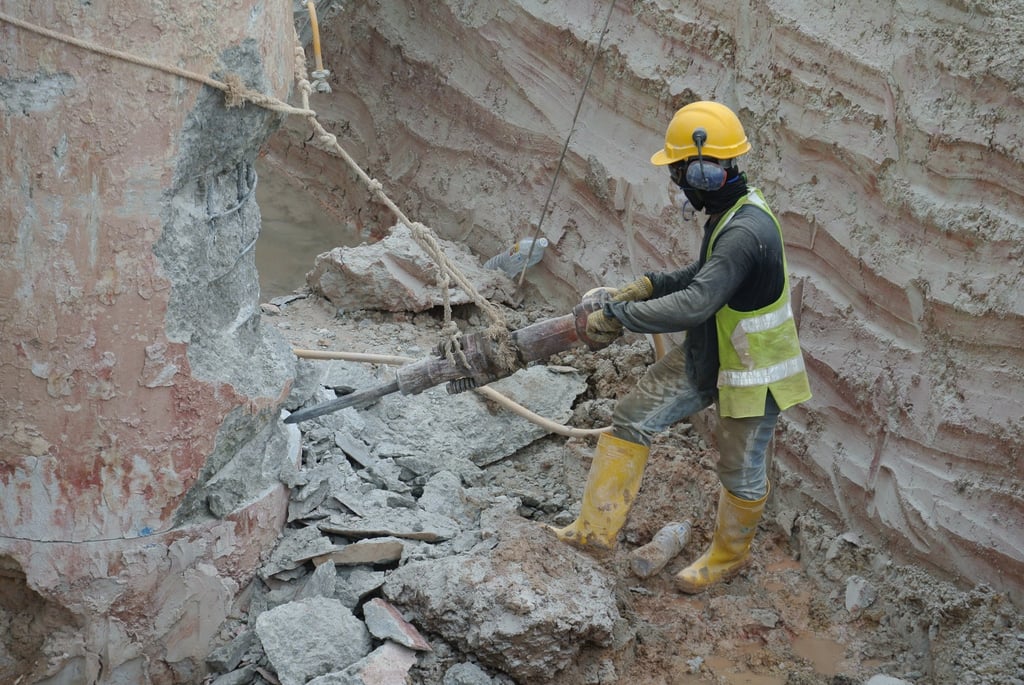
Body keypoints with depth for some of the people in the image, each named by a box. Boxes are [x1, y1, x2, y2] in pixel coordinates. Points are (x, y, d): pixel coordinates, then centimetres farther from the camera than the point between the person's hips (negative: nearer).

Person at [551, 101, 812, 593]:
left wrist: (618, 315, -34)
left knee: (740, 471, 13)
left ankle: (728, 556, 38)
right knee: (632, 419, 6)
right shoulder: (729, 211, -1)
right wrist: (652, 284, 0)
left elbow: (694, 306, -41)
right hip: (707, 355, 9)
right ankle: (596, 527, 13)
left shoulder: (745, 233, -34)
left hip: (751, 373, -9)